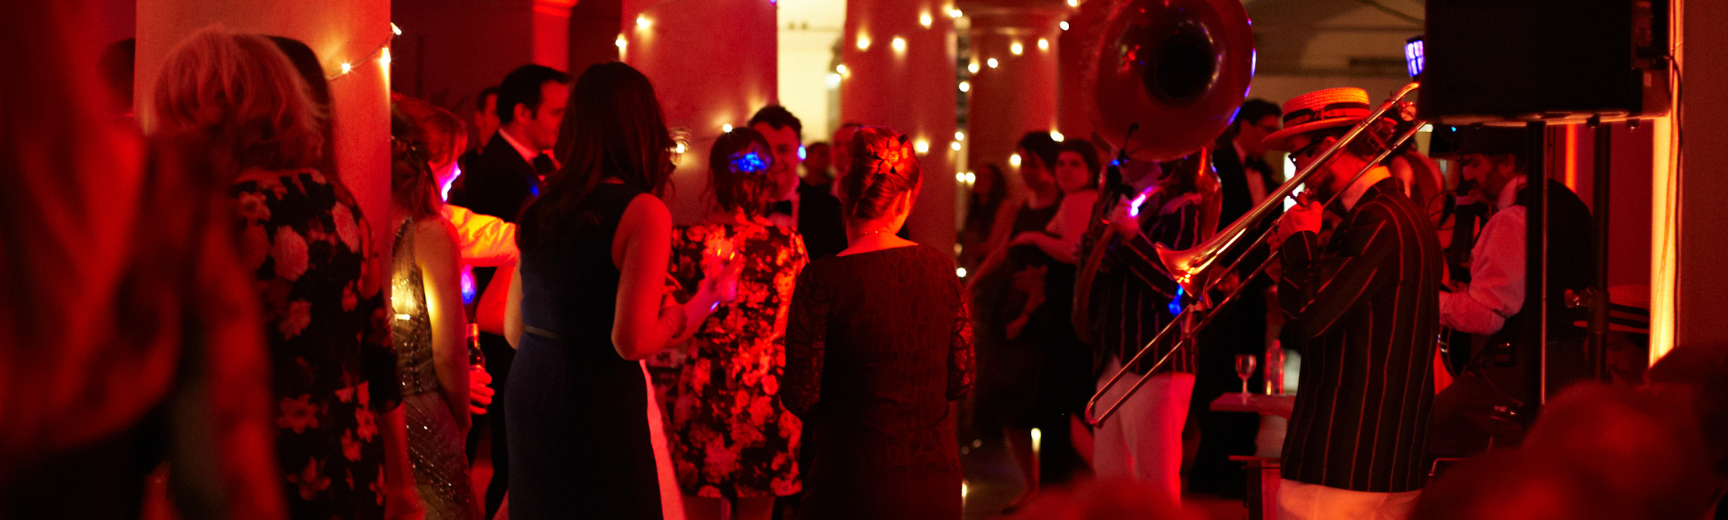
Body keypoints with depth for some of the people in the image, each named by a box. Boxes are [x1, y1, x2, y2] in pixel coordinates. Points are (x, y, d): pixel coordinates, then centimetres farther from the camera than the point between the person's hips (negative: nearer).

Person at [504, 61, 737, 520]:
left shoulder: (540, 210, 6)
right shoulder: (643, 211, -13)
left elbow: (514, 331, 12)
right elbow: (632, 341, -18)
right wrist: (703, 301, -3)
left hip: (526, 402, 7)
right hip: (601, 409, -6)